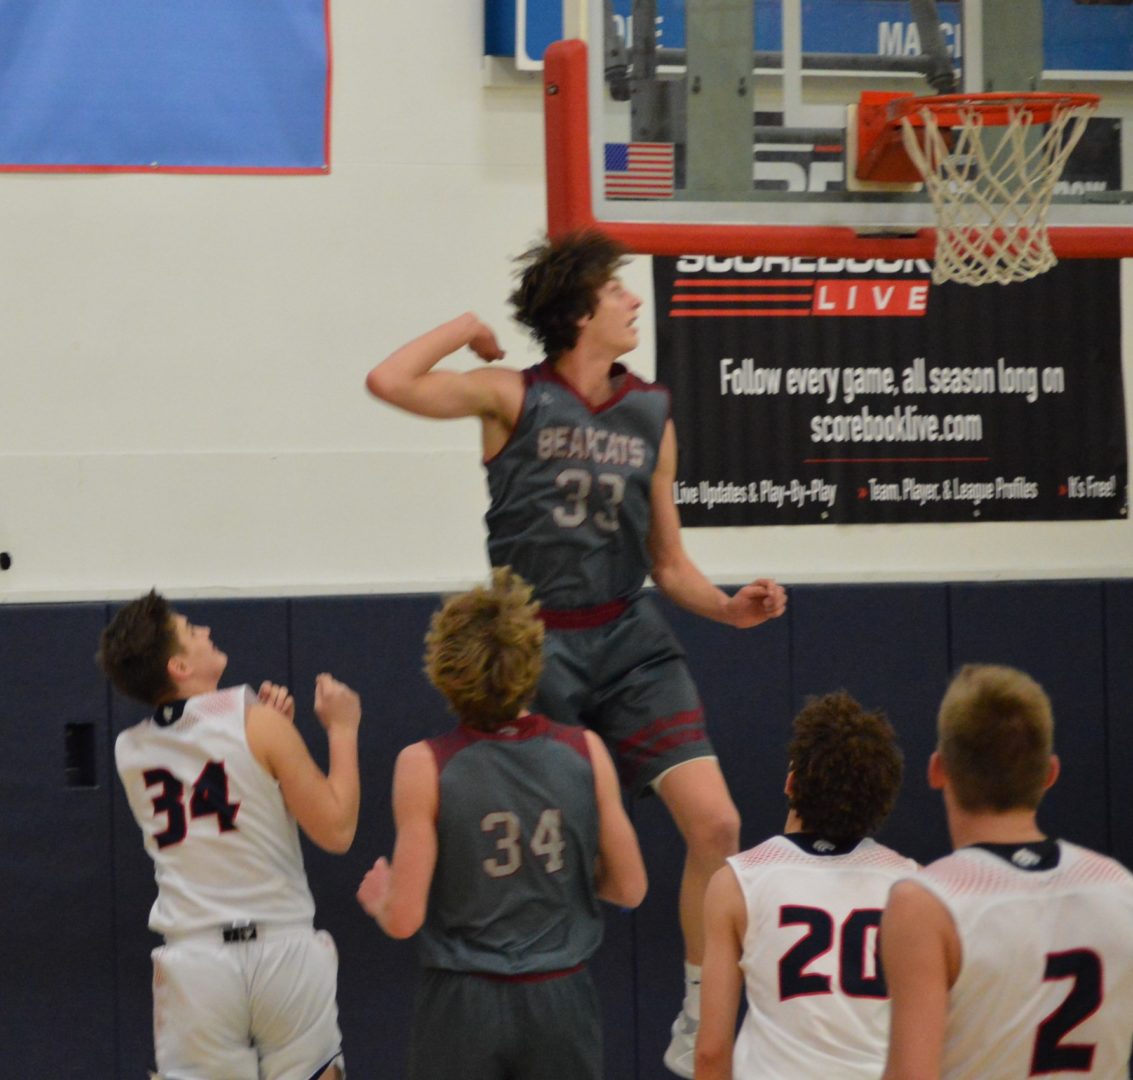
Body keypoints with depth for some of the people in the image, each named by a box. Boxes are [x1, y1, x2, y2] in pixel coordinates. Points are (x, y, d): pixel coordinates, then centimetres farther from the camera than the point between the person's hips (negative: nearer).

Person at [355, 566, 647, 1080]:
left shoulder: (425, 766, -11)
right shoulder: (585, 752, -3)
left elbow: (403, 918, -11)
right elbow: (629, 888, 5)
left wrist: (378, 898, 12)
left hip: (464, 1005, -2)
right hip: (561, 1001, 2)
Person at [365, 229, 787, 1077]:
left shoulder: (651, 413, 9)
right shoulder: (515, 397, -4)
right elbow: (390, 382, -19)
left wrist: (728, 606, -2)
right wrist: (466, 327, -6)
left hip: (629, 639, 4)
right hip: (536, 646, -4)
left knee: (717, 824, -7)